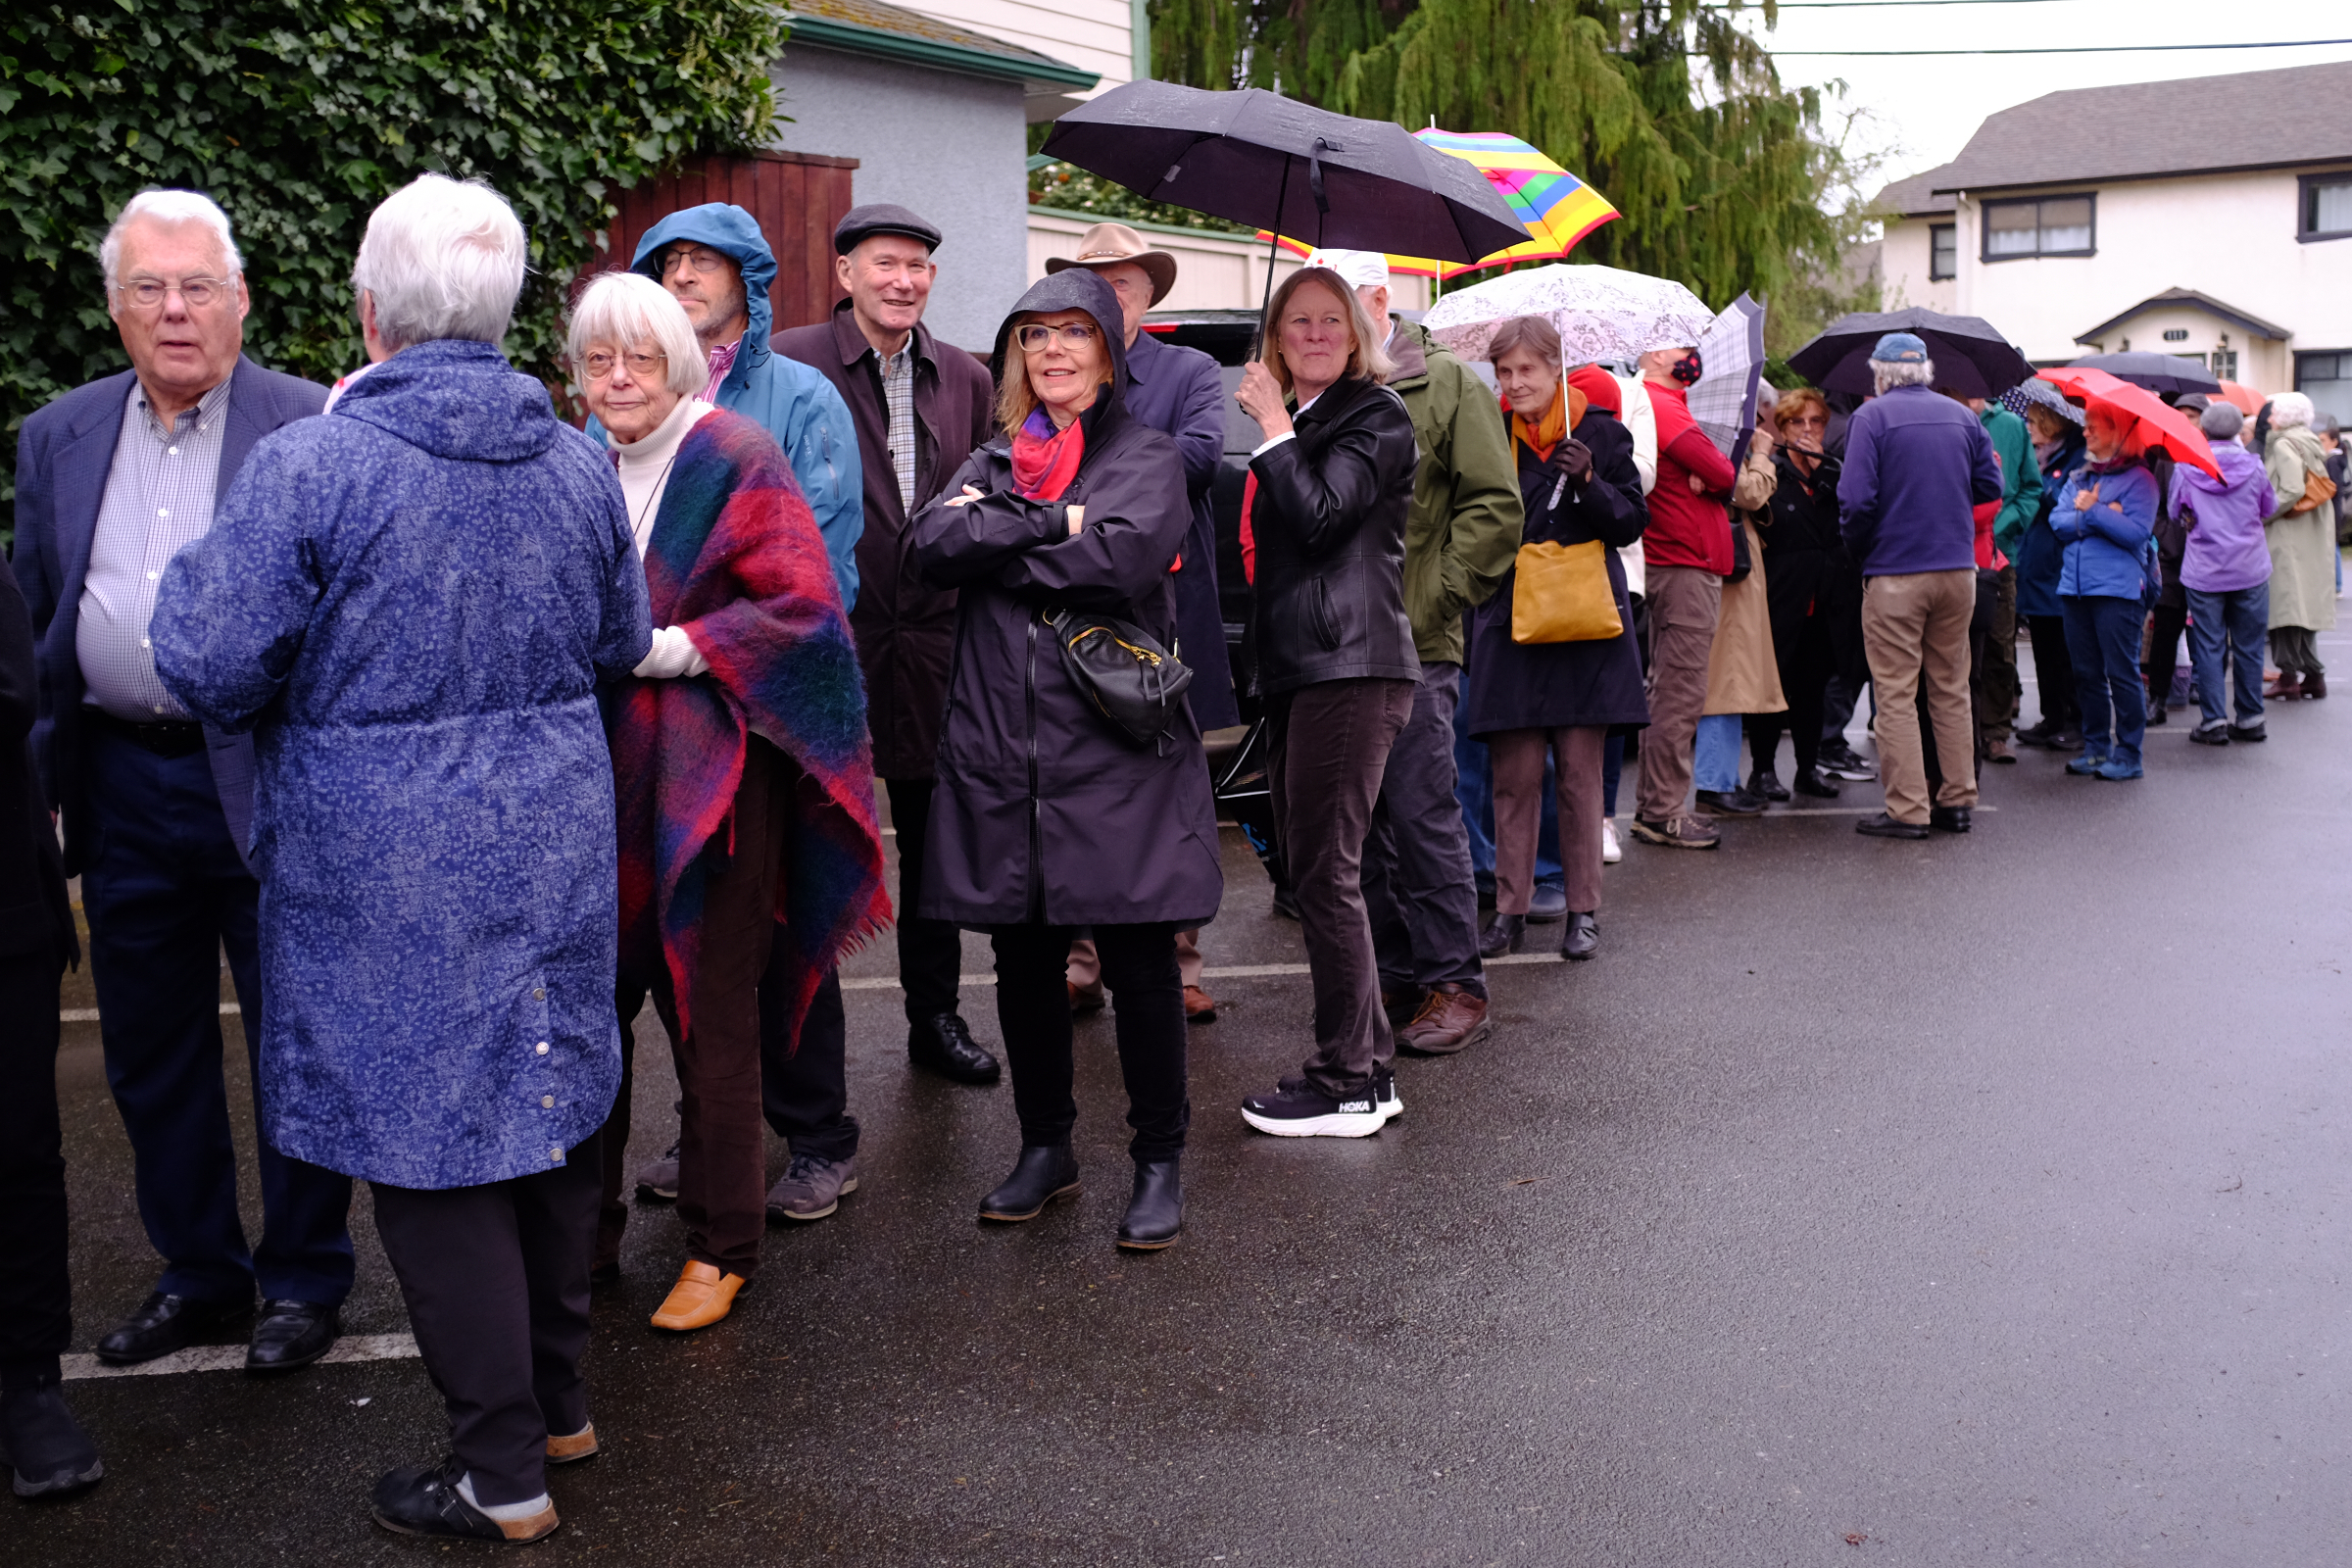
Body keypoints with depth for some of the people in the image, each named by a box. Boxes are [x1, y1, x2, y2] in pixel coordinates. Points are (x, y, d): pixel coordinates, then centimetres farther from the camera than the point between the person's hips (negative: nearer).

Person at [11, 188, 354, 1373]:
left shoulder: (312, 430, -5)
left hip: (269, 782, -5)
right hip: (122, 787, 5)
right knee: (150, 1053, 15)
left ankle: (305, 1279, 22)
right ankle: (198, 1273, 31)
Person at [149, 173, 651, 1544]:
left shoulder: (309, 467, -15)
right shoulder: (577, 461, 2)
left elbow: (212, 669, -12)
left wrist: (196, 569, 7)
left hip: (392, 874, -5)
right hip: (554, 847, 6)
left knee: (430, 1146, 4)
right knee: (552, 1113, 17)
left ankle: (502, 1472, 12)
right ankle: (559, 1399, 32)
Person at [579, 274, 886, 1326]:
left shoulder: (736, 460, -4)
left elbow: (805, 608, -11)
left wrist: (670, 647, -15)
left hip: (712, 773, -5)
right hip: (600, 773, 5)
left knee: (710, 1010, 1)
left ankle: (720, 1248, 14)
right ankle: (583, 1230, 20)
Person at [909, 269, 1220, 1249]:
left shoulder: (1147, 458, 7)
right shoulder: (994, 460, 18)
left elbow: (1125, 559, -14)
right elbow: (932, 545, -2)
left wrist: (996, 540, -5)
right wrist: (1053, 525, -10)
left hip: (1118, 748, -4)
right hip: (1002, 751, 4)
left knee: (1139, 961, -1)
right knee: (1022, 958, 11)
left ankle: (1159, 1162, 13)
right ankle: (1045, 1148, 26)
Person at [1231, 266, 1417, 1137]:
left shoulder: (1376, 415, -3)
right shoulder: (1297, 421, 23)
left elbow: (1321, 516, -16)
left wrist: (1273, 427, -7)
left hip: (1350, 667, -9)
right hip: (1299, 671, 9)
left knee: (1324, 871, -9)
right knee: (1314, 870, 9)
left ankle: (1347, 1086, -2)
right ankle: (1368, 1067, 16)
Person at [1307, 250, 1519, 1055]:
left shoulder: (1448, 385, 2)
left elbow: (1494, 506, -4)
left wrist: (1431, 602, -9)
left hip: (1413, 649, -5)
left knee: (1422, 815, -5)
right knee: (1361, 821, 9)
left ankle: (1454, 983, 6)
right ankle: (1395, 972, 20)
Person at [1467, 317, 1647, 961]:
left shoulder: (1600, 434, 2)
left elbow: (1632, 522, 1)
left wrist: (1590, 483, -15)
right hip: (1510, 625, 1)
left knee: (1580, 774, 2)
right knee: (1514, 776, 1)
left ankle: (1583, 911, 11)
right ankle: (1510, 911, 9)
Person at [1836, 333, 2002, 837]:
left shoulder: (1871, 417, -7)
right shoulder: (1962, 416, 9)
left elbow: (1856, 498, -15)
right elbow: (1990, 487, 11)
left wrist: (1856, 546, 1)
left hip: (1894, 574, -5)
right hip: (1958, 570, 5)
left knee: (1896, 694, -1)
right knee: (1951, 689, 13)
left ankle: (1907, 810, -2)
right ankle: (1958, 800, 17)